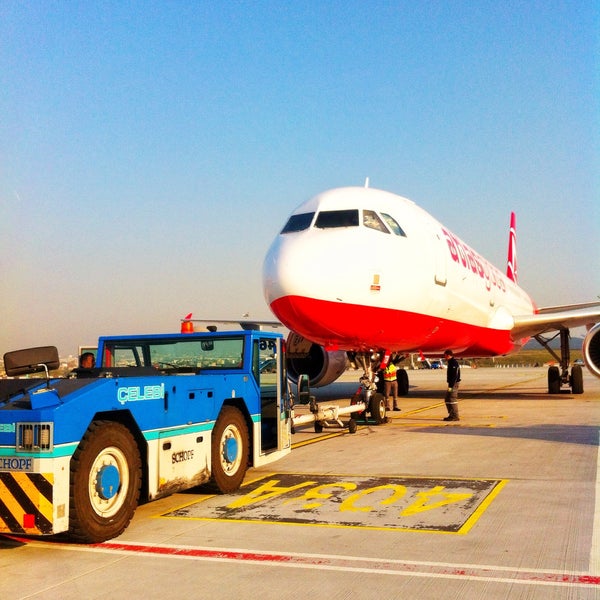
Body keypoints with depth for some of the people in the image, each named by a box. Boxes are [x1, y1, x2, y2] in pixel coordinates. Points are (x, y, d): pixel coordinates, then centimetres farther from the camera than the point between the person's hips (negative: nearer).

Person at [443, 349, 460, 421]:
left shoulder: (454, 363, -16)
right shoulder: (451, 362, 17)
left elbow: (454, 376, -22)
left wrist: (451, 386, -23)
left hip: (454, 383, -11)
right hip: (452, 384, 11)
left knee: (452, 399, -9)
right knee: (447, 400, 15)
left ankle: (455, 416, -5)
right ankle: (451, 415, 20)